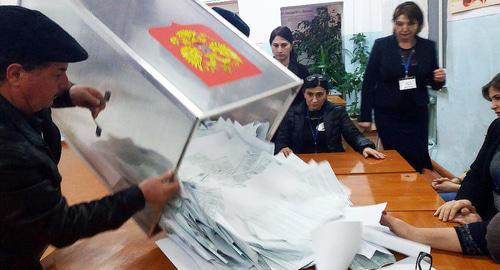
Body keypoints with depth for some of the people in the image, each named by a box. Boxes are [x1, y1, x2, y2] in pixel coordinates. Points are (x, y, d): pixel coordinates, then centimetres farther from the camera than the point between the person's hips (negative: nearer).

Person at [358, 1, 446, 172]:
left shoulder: (428, 47, 2)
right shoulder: (381, 45, -4)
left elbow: (433, 83, 12)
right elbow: (369, 81, -3)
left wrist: (440, 79, -12)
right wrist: (365, 116, -5)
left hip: (417, 115, 2)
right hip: (387, 115, -2)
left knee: (418, 159, 4)